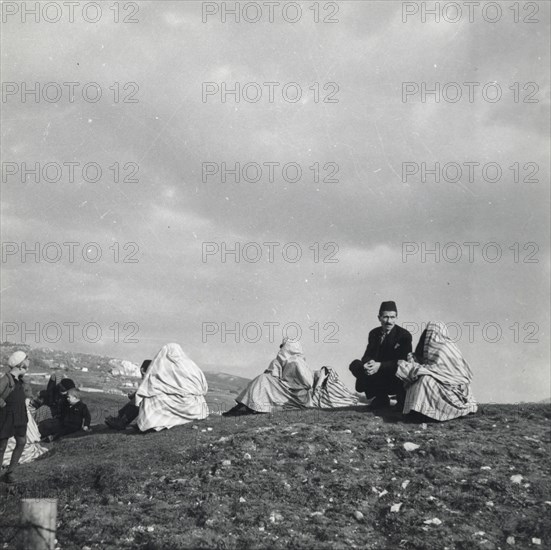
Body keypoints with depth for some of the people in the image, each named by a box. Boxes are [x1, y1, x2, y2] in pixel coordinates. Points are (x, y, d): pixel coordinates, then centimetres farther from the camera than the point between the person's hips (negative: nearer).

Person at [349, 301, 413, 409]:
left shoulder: (404, 335, -10)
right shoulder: (374, 333, 5)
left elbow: (403, 362, -18)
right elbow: (367, 356, 3)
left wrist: (380, 365, -31)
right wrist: (368, 363, -25)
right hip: (378, 374, 5)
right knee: (355, 365, -14)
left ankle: (401, 399, -4)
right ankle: (380, 397, -2)